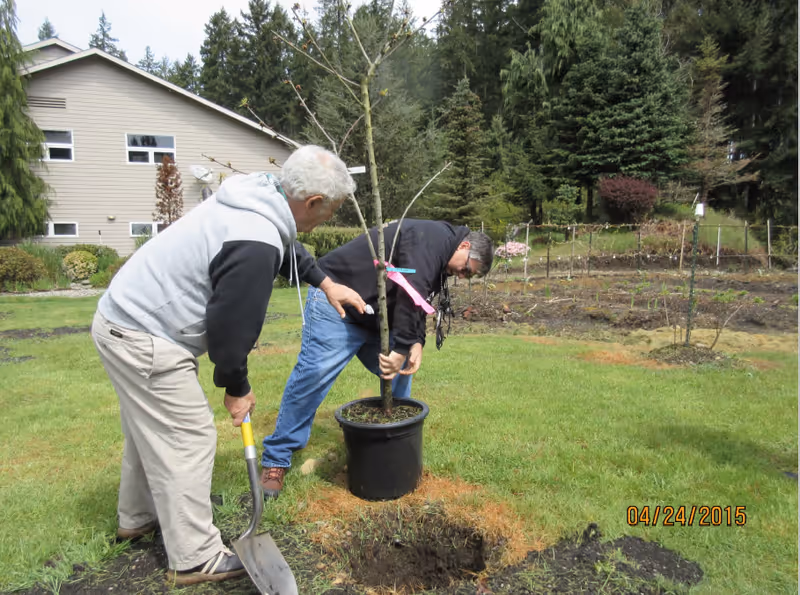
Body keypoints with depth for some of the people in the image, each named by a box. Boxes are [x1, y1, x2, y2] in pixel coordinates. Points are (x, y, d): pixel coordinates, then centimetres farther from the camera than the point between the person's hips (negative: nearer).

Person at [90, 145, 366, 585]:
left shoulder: (257, 199, 2)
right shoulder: (255, 243, -29)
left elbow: (287, 246, 23)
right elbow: (233, 322, -21)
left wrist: (325, 283, 21)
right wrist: (236, 388, -5)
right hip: (144, 340, -10)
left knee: (152, 429, 25)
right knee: (189, 439, 1)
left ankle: (137, 518, 46)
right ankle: (196, 559, 17)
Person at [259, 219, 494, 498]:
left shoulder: (438, 260, 13)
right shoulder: (431, 238, -19)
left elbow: (416, 303, 12)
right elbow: (410, 293, -30)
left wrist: (416, 343, -6)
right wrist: (402, 347, -28)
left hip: (374, 314, 10)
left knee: (400, 373, 11)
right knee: (313, 375, -13)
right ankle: (276, 460, -2)